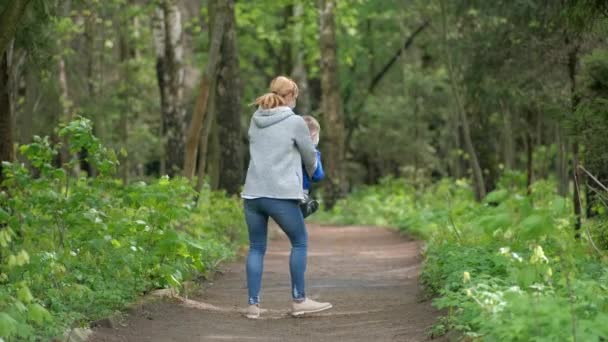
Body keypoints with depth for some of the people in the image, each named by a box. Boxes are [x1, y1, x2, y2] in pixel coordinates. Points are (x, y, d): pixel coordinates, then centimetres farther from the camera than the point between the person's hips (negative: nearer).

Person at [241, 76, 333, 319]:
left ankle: (253, 304, 6)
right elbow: (309, 155, 6)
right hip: (281, 194, -5)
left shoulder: (255, 120, 10)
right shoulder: (295, 122, -5)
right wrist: (311, 172, 28)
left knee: (256, 248, 11)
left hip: (252, 193, 5)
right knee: (299, 243, 11)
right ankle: (299, 300, 13)